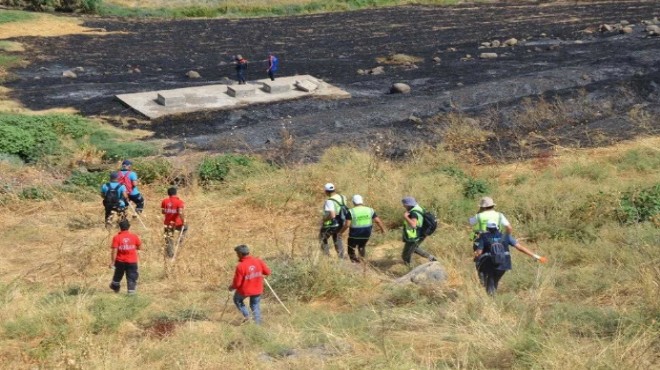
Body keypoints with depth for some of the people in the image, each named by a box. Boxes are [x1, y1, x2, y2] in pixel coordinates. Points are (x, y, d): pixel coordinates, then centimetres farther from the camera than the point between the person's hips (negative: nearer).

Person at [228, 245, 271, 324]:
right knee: (255, 306, 22)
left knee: (237, 300, 26)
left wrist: (231, 287, 2)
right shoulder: (258, 261, -11)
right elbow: (267, 272, 0)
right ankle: (258, 323, 21)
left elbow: (237, 283, -19)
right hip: (257, 290, 4)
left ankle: (246, 315, 15)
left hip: (244, 290, -4)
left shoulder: (240, 266, -24)